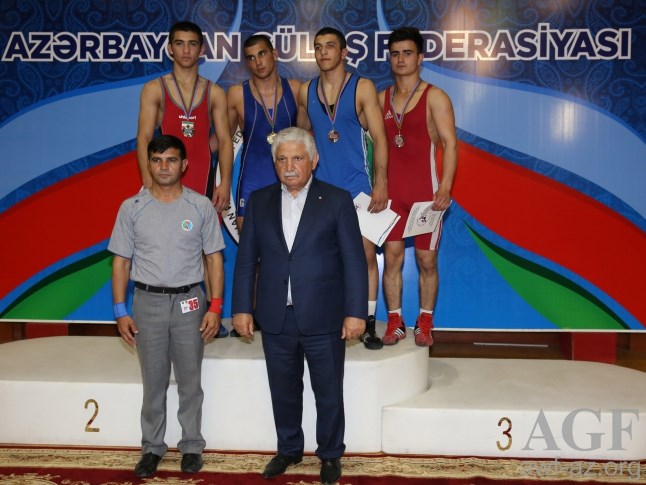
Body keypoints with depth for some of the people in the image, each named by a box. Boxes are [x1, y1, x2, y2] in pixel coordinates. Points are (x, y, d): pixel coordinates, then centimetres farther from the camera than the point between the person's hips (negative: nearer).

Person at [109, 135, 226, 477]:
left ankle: (192, 446, 23)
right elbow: (121, 261, 2)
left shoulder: (201, 206, -1)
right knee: (153, 382, 10)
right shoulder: (131, 208, 0)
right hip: (147, 301, 1)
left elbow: (214, 258, 0)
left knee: (190, 381, 9)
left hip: (189, 301, 0)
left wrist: (215, 307, -5)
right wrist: (120, 311, -2)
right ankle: (152, 447, 25)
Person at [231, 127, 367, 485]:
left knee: (329, 394, 11)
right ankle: (289, 449, 37)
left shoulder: (337, 200, -3)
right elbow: (246, 259, 7)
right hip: (276, 320, 3)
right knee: (284, 392, 17)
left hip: (323, 320, -3)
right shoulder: (259, 201, 6)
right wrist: (242, 308, 2)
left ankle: (330, 455, 31)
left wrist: (355, 312, -10)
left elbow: (354, 261, -5)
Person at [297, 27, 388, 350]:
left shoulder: (362, 88, -2)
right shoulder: (306, 92, 7)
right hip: (319, 187, 3)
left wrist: (380, 184, -12)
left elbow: (379, 139, -4)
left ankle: (368, 324, 8)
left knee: (366, 254, -3)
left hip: (358, 186, -3)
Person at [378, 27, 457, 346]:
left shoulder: (434, 97, -3)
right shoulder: (381, 98, 10)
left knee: (427, 260, 3)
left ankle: (424, 323, 16)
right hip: (391, 191, 3)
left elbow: (450, 144, -9)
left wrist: (445, 187, -20)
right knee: (392, 257, 3)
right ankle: (394, 323, 12)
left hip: (425, 191, -3)